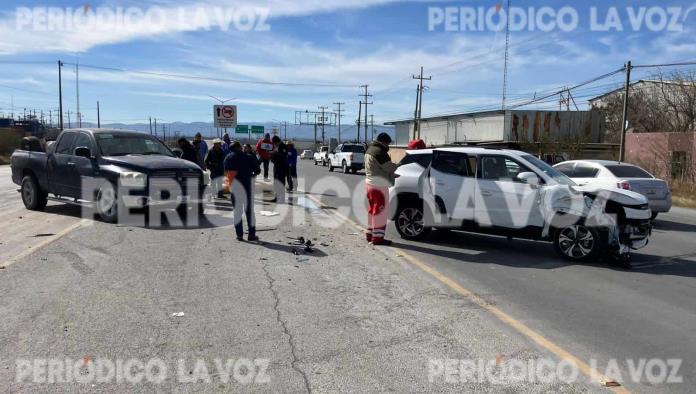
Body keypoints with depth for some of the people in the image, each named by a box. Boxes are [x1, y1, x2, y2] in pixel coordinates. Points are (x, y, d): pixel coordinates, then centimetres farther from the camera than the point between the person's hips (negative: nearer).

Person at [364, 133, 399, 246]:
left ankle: (370, 233, 25)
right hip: (379, 185, -10)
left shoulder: (370, 149, 16)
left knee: (373, 209, 17)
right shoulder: (379, 152, -17)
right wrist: (400, 166, 3)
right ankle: (378, 237, -6)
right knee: (381, 210, -6)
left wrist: (392, 175, 15)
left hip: (370, 182, 10)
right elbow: (389, 167, -15)